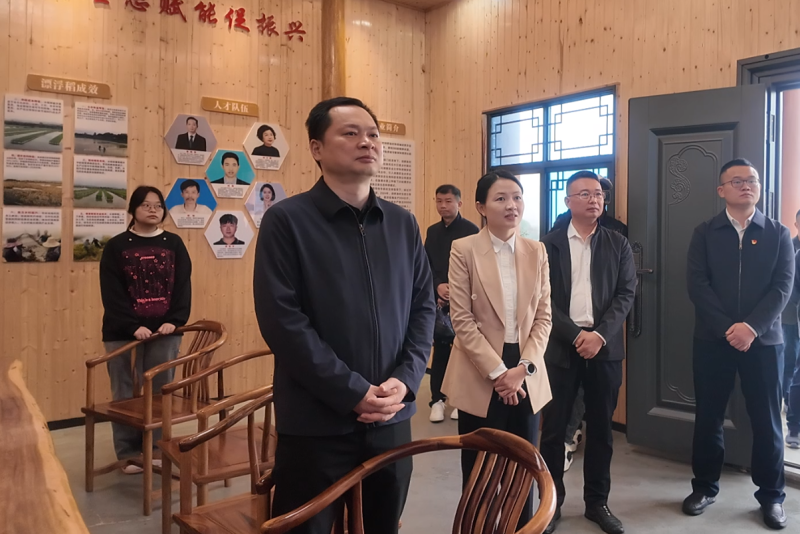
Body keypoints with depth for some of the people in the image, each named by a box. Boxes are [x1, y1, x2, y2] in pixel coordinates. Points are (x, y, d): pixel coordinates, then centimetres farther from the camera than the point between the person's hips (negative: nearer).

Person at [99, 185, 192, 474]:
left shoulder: (174, 244, 7)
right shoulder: (116, 246, 2)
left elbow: (183, 286, 2)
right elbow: (112, 293, -5)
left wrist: (175, 321, -12)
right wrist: (134, 326, -16)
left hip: (164, 331, 2)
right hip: (124, 332, -1)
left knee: (161, 393, 8)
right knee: (126, 395, 4)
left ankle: (157, 449, 20)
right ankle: (129, 454, 16)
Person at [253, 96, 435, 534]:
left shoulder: (403, 224, 8)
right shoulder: (286, 220, -7)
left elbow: (424, 305, 8)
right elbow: (283, 321, -14)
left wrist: (405, 379, -7)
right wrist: (354, 393, -16)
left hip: (392, 418, 5)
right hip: (316, 423, -4)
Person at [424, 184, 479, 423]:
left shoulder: (470, 230, -5)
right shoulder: (432, 231, 11)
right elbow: (425, 266, 8)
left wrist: (454, 292, -13)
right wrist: (438, 287, -10)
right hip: (438, 301, 4)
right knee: (440, 349, 7)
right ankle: (437, 399, 16)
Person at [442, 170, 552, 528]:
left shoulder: (536, 251, 6)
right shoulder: (464, 250, -6)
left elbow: (543, 316, 5)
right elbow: (461, 319, -10)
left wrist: (524, 367, -8)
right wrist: (498, 371, -13)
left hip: (525, 376, 4)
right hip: (481, 376, -3)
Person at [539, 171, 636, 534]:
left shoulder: (618, 245, 7)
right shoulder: (549, 244, 2)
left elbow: (626, 294, 0)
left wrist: (600, 334, -13)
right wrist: (576, 335, -13)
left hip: (605, 347, 2)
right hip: (561, 346, -2)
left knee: (601, 429, 10)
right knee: (554, 429, 5)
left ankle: (597, 502, 25)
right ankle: (551, 502, 19)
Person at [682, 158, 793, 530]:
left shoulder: (778, 234, 6)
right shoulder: (705, 233, 5)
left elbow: (783, 287, -4)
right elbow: (697, 285, -5)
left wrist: (751, 326, -17)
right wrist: (727, 328, -15)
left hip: (763, 340, 0)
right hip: (712, 340, 0)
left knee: (767, 421, 7)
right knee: (708, 416, 8)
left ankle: (771, 496, 23)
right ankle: (705, 487, 23)